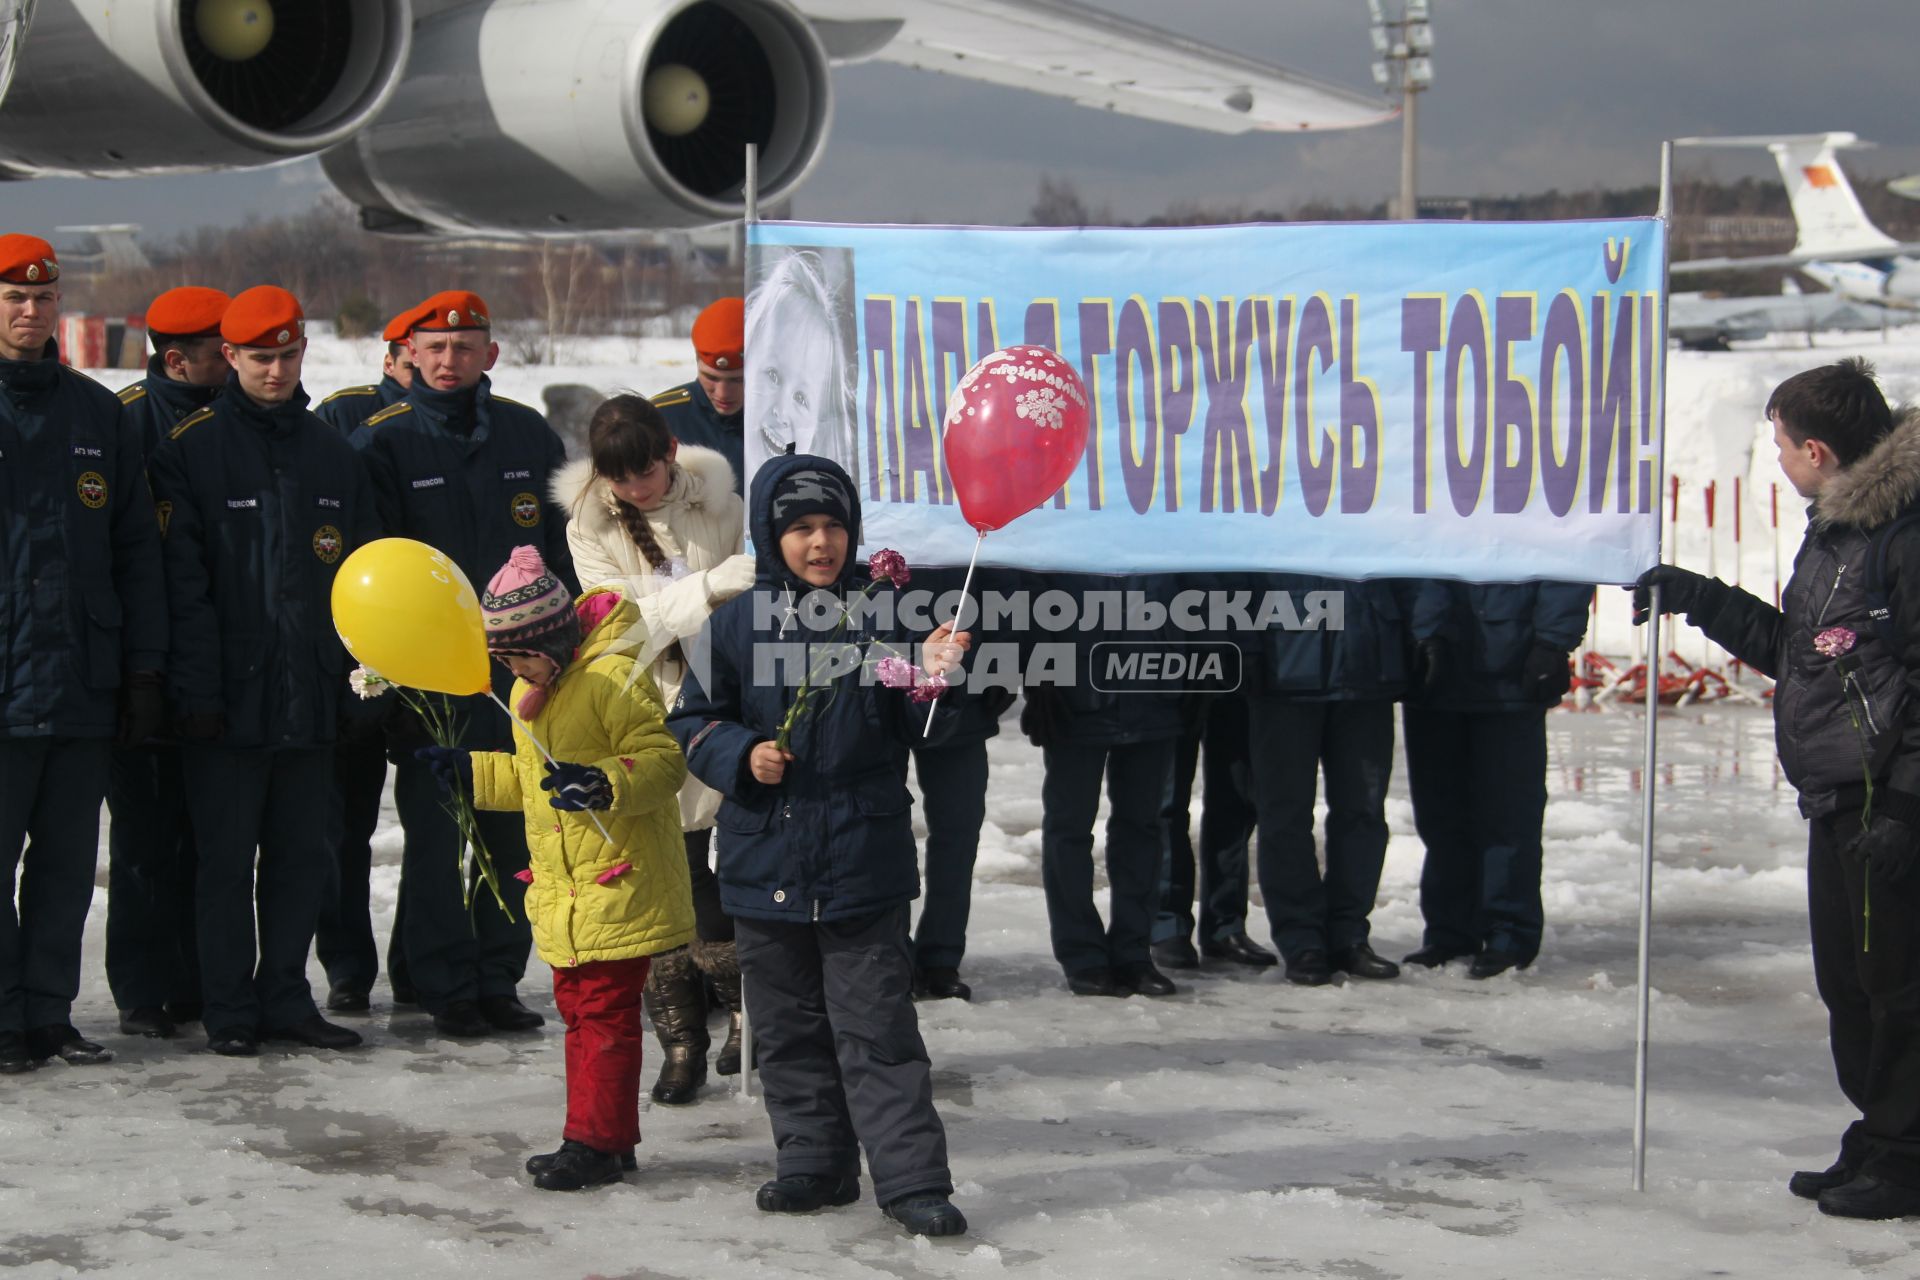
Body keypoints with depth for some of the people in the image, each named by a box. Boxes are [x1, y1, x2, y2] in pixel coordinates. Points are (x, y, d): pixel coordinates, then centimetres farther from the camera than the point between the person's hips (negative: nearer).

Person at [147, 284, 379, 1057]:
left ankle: (286, 997, 18)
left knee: (302, 855, 9)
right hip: (230, 696, -4)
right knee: (227, 857, 2)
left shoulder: (333, 456, 12)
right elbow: (184, 580, -7)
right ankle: (230, 1009, 10)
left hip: (312, 697, 4)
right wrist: (197, 685, -13)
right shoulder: (192, 450, -2)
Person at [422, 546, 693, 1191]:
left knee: (604, 1010, -5)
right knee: (578, 1006, 13)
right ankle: (605, 1136, 22)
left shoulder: (614, 678, -15)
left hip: (620, 887, -9)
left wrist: (604, 785, -34)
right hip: (565, 894, 9)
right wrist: (470, 772, 17)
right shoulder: (530, 689, 14)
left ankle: (597, 1142, 1)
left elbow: (665, 761, -20)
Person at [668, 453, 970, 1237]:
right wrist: (741, 755, -11)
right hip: (767, 861, 2)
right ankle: (814, 1165, 23)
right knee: (789, 1028, 11)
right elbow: (692, 721, 7)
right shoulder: (736, 622, 2)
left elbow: (914, 729, 3)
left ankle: (912, 1180, 1)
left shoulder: (881, 614, 1)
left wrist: (930, 677, -16)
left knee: (877, 1028, -2)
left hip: (866, 860, -2)